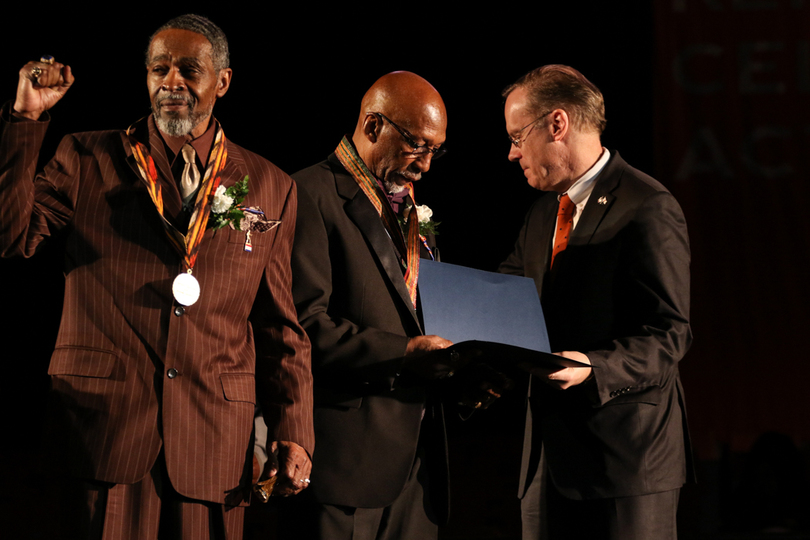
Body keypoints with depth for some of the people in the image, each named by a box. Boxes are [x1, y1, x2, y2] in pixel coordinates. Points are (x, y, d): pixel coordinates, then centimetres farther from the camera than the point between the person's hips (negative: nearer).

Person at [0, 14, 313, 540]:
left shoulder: (270, 188, 12)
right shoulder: (88, 160, 9)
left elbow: (280, 327, 13)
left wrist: (293, 433, 5)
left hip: (215, 438, 1)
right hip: (104, 432, -1)